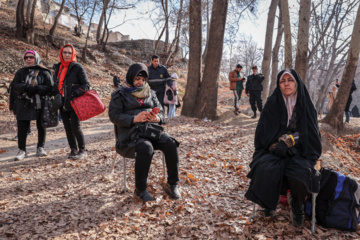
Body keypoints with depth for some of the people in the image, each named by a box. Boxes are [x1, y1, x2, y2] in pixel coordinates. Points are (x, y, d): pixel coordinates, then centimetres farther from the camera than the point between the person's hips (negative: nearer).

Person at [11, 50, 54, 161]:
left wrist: (36, 89, -20)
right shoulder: (21, 72, 12)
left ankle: (40, 148, 25)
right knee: (22, 128, 0)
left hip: (40, 105, -2)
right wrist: (26, 87, -18)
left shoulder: (44, 72, 2)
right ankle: (22, 150, 11)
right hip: (23, 105, 2)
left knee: (41, 127, 8)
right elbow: (14, 85, 1)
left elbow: (50, 87, -6)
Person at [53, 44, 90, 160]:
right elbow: (55, 84, 23)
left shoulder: (77, 67, -4)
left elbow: (86, 85, -7)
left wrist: (75, 94, -19)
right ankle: (73, 149, 21)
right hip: (62, 104, 6)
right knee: (67, 128, 9)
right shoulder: (58, 67, 15)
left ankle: (82, 150, 9)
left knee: (75, 127, -8)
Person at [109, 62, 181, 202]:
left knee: (171, 144, -23)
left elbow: (160, 111, 17)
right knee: (146, 148, -36)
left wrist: (157, 118, -9)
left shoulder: (150, 93, 20)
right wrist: (134, 119, -19)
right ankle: (140, 189, -18)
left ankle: (172, 185, -9)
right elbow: (114, 116, -4)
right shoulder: (120, 94, 6)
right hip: (131, 131, -4)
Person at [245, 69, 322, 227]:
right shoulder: (272, 103, 0)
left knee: (299, 174, -30)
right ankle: (269, 203, 0)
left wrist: (290, 139, -14)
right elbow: (263, 132, -4)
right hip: (274, 150, 0)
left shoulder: (306, 105, 3)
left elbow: (311, 134, 2)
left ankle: (297, 207, 3)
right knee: (266, 170, -31)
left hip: (299, 152, 1)